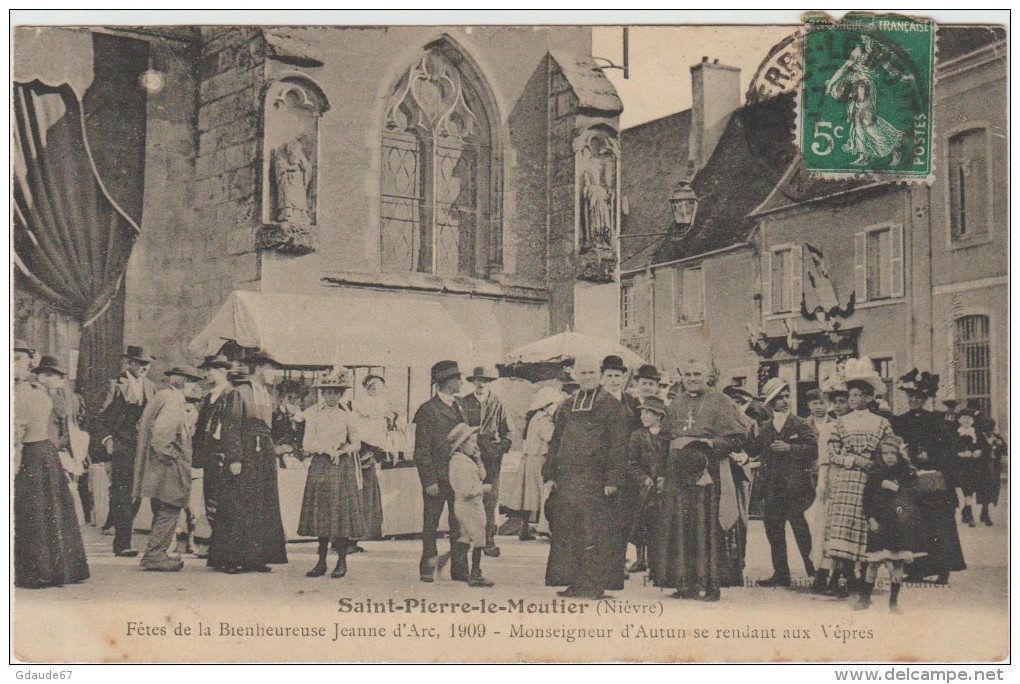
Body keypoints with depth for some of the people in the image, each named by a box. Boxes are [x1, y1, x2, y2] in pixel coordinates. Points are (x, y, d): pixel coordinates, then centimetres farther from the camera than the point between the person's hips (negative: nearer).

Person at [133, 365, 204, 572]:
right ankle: (154, 556, -7)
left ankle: (155, 555, 18)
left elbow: (142, 425, 21)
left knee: (164, 512, 14)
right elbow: (160, 433, -25)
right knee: (169, 511, -8)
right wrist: (169, 456, -15)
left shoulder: (162, 396, 16)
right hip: (169, 469, -11)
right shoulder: (173, 400, -14)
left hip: (160, 469, 11)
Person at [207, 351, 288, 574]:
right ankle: (230, 558, -1)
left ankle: (256, 557, 13)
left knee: (264, 507, 8)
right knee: (237, 507, -6)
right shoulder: (238, 393, -9)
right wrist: (234, 458, -20)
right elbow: (230, 427, -14)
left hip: (265, 455, 8)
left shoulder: (267, 396, 16)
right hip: (245, 455, -8)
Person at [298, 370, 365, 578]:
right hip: (320, 466, 1)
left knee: (342, 512, -5)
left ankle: (342, 561, 4)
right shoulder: (312, 413, 7)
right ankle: (321, 562, 6)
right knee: (321, 513, 0)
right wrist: (326, 449, -13)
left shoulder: (347, 415, 5)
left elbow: (356, 444, 7)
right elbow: (307, 445, 2)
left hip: (343, 467, -1)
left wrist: (341, 450, -10)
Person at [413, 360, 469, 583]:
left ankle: (459, 569, 13)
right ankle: (427, 569, 12)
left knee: (460, 524, 7)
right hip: (437, 477, -6)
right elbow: (422, 451, -10)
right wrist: (429, 481, -15)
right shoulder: (427, 410, -8)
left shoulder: (459, 407, 15)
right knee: (430, 525, 3)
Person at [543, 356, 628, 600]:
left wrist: (612, 479, -12)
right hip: (566, 477, 5)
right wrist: (550, 474, 10)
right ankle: (574, 582, 12)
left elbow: (618, 445, -5)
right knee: (566, 531, 5)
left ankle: (595, 585, -2)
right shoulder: (567, 406, 17)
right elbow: (556, 441, 18)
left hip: (595, 478, -5)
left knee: (594, 532, -6)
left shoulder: (612, 406, 1)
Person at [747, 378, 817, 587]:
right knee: (773, 528, 5)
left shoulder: (800, 424, 2)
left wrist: (789, 448, -15)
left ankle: (813, 568, 6)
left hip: (795, 485, -5)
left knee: (799, 526, -8)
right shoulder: (765, 428, 16)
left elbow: (813, 450, -7)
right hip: (773, 487, 5)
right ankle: (780, 574, 12)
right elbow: (752, 450, 10)